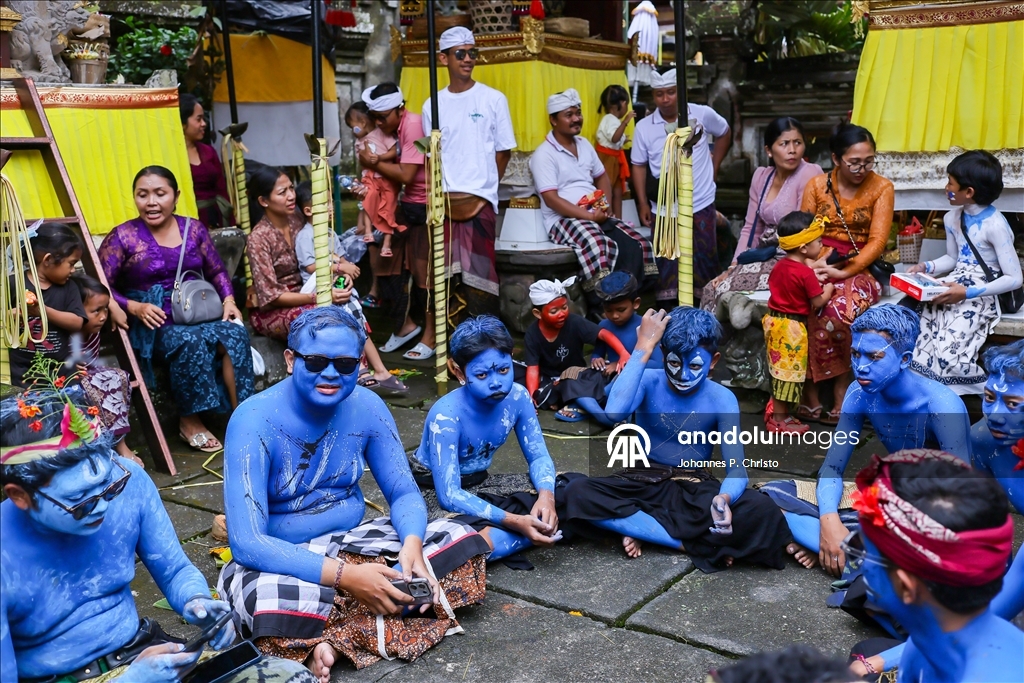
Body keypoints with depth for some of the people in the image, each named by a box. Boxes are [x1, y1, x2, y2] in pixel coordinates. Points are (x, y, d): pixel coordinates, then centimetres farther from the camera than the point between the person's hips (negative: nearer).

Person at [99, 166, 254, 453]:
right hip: (153, 325, -3)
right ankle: (189, 422, -18)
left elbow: (217, 271, 17)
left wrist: (228, 300, -2)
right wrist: (133, 307, -20)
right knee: (190, 341, -35)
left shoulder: (194, 229, 10)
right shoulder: (123, 237, -1)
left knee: (235, 333, -27)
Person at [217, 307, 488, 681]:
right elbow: (247, 543, -26)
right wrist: (343, 576, -35)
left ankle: (332, 638, -22)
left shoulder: (367, 407, -8)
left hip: (352, 540, 6)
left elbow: (404, 493, -1)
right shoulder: (255, 421, -21)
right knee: (275, 614, -41)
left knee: (461, 540, -14)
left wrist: (412, 543, -25)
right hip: (280, 558, -6)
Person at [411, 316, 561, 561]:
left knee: (545, 515, -17)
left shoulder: (517, 397, -14)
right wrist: (512, 521, -40)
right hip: (432, 493, -7)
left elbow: (538, 456, -5)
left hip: (477, 486, 7)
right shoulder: (446, 416, -29)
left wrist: (546, 495, -28)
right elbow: (449, 496, -32)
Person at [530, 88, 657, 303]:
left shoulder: (584, 144, 16)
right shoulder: (544, 154, -7)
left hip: (597, 214, 7)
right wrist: (589, 215, -19)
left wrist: (605, 206, 4)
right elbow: (551, 199, -14)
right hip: (564, 219, -7)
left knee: (637, 246, -16)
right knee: (599, 248, -36)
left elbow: (602, 177, 25)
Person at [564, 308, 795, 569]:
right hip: (644, 483, 0)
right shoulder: (649, 381, -12)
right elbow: (615, 414, -35)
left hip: (696, 488, 0)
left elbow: (736, 467, -17)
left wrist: (724, 498, -42)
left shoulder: (722, 400, -10)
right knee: (578, 492, -30)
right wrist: (643, 348, -33)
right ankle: (691, 542, -24)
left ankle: (643, 531, -21)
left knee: (763, 511, -29)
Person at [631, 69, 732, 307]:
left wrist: (714, 167, 9)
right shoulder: (643, 127, -4)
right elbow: (639, 166, 2)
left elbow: (724, 133, 14)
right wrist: (643, 204, -2)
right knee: (669, 265, 7)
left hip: (701, 204, 0)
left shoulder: (703, 114, -5)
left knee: (706, 261, 11)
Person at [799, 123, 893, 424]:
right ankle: (811, 396, -20)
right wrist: (814, 266, -15)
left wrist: (844, 271, -19)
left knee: (837, 311, -34)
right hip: (820, 265, 1)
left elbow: (877, 241, -6)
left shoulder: (882, 187, 1)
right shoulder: (816, 185, 6)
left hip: (860, 268, -1)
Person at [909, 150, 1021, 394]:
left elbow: (1014, 278, -16)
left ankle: (985, 395, -1)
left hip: (981, 295, -7)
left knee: (947, 351, -28)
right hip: (955, 286, 7)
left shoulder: (995, 225, -16)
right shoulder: (952, 218, 8)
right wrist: (925, 267, 2)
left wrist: (969, 292, -24)